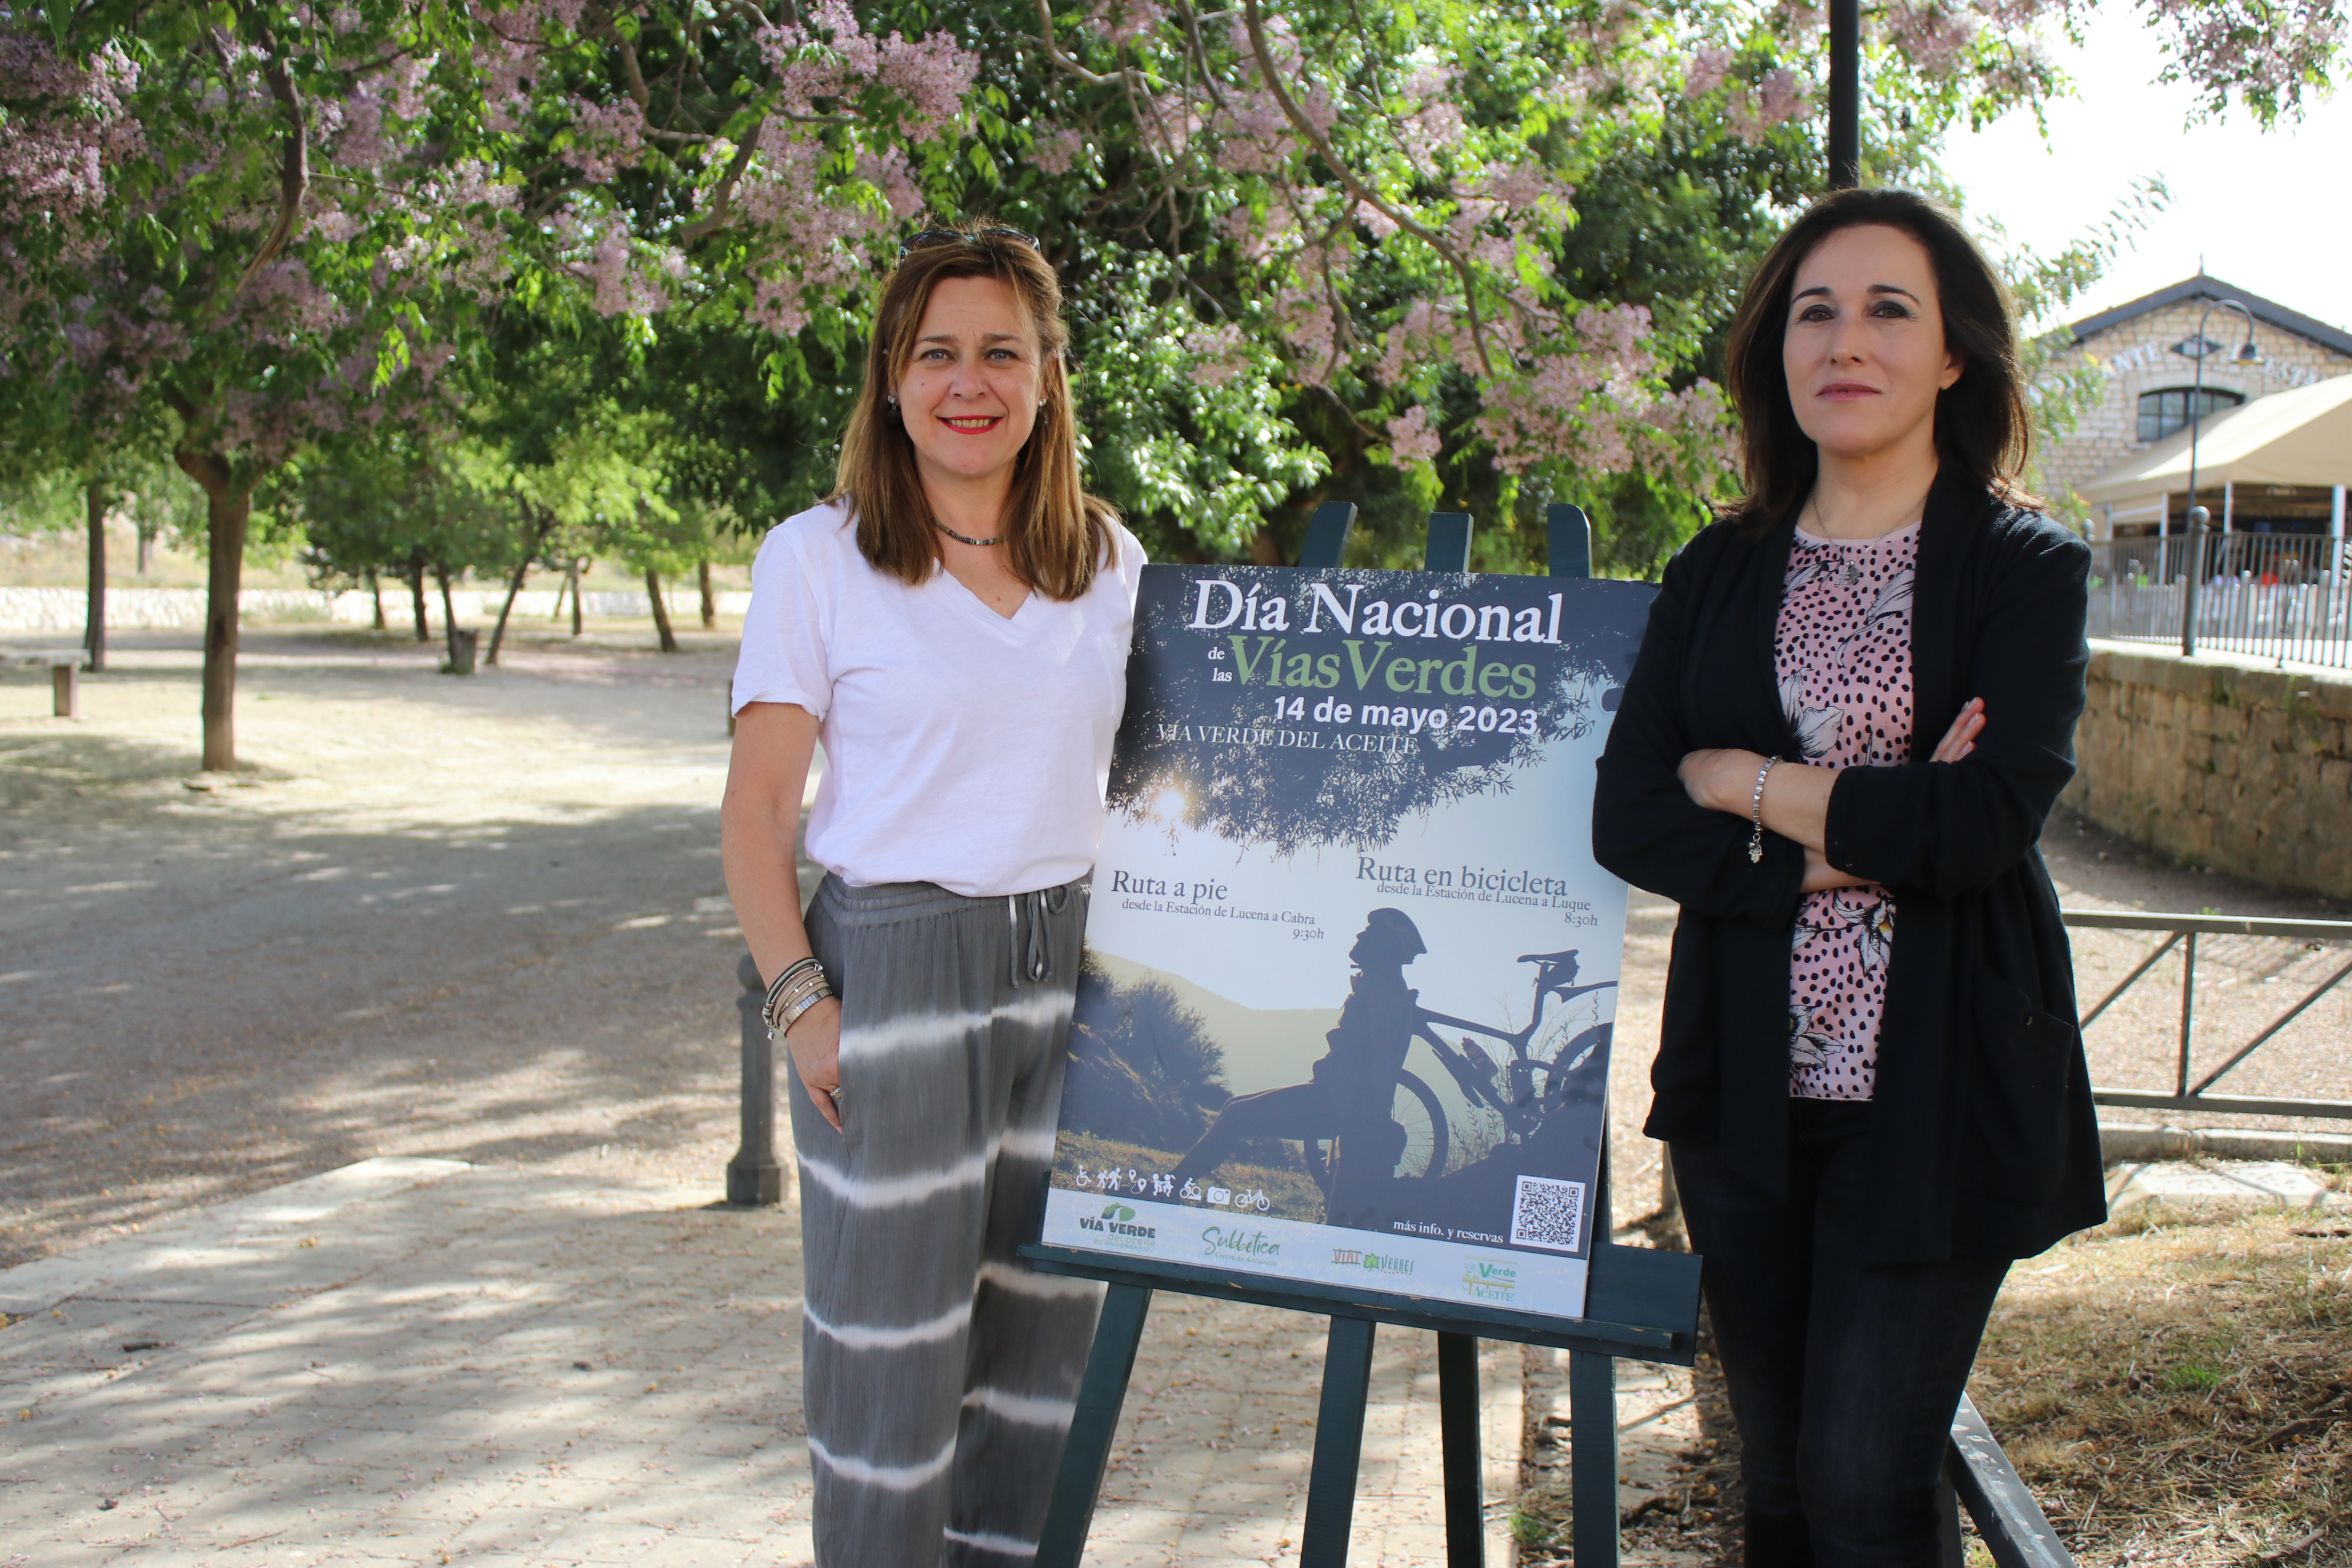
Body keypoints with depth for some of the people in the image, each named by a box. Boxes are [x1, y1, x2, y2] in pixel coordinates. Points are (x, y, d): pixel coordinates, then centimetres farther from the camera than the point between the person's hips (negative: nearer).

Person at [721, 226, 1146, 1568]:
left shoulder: (1109, 559, 8)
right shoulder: (818, 557, -4)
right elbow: (755, 810, -4)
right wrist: (802, 1000, -13)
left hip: (1074, 969, 4)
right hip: (894, 965, -4)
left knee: (1049, 1328, 13)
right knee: (893, 1343, 3)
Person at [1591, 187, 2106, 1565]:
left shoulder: (2027, 567, -3)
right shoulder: (1723, 571, 8)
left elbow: (1984, 823, -17)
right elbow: (1626, 818, -2)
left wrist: (1745, 781, -8)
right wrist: (1848, 840, -14)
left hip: (1933, 1087, -4)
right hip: (1747, 1079, 4)